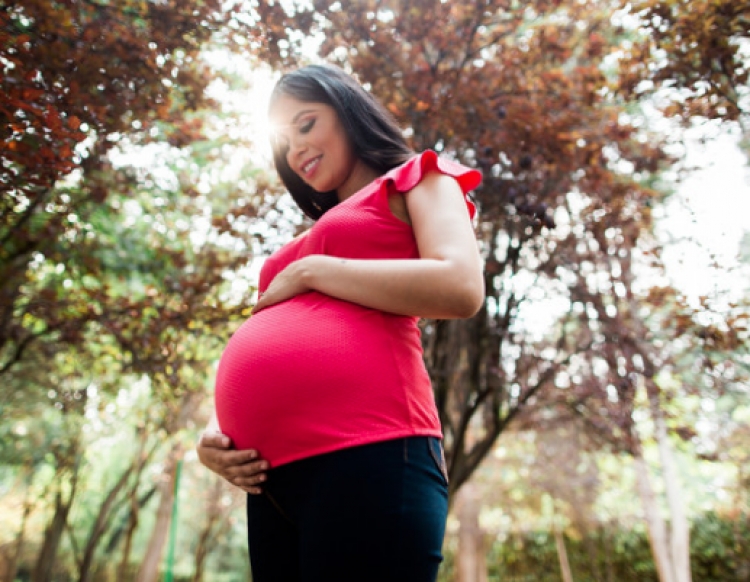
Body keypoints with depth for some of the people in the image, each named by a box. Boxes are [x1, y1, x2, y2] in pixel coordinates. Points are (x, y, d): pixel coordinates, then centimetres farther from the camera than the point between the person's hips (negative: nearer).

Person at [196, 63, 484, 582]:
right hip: (275, 473, 7)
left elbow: (460, 288, -7)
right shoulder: (314, 236, 30)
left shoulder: (417, 179, 13)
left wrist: (309, 271, 0)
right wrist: (217, 438, 7)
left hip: (364, 452, -7)